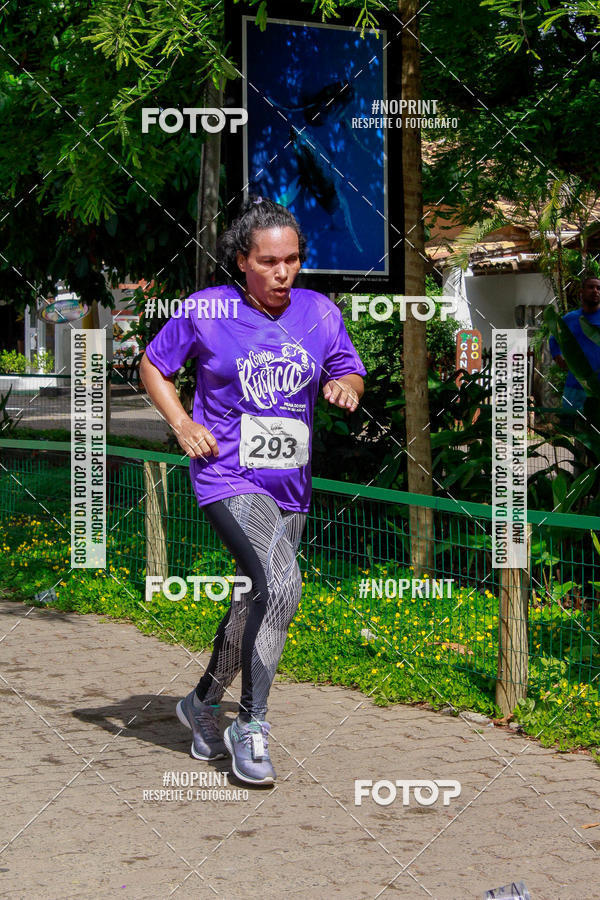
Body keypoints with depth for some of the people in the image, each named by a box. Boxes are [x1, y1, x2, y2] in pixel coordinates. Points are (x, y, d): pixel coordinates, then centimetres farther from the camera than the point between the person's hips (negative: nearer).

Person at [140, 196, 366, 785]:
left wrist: (346, 385, -10)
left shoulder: (319, 312, 3)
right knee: (281, 585, -25)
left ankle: (204, 701, 41)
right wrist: (182, 424, -6)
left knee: (257, 601, 16)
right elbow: (153, 364, 8)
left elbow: (348, 371, 15)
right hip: (228, 476, -5)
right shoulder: (208, 310, -6)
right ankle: (251, 725, -13)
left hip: (290, 487, 6)